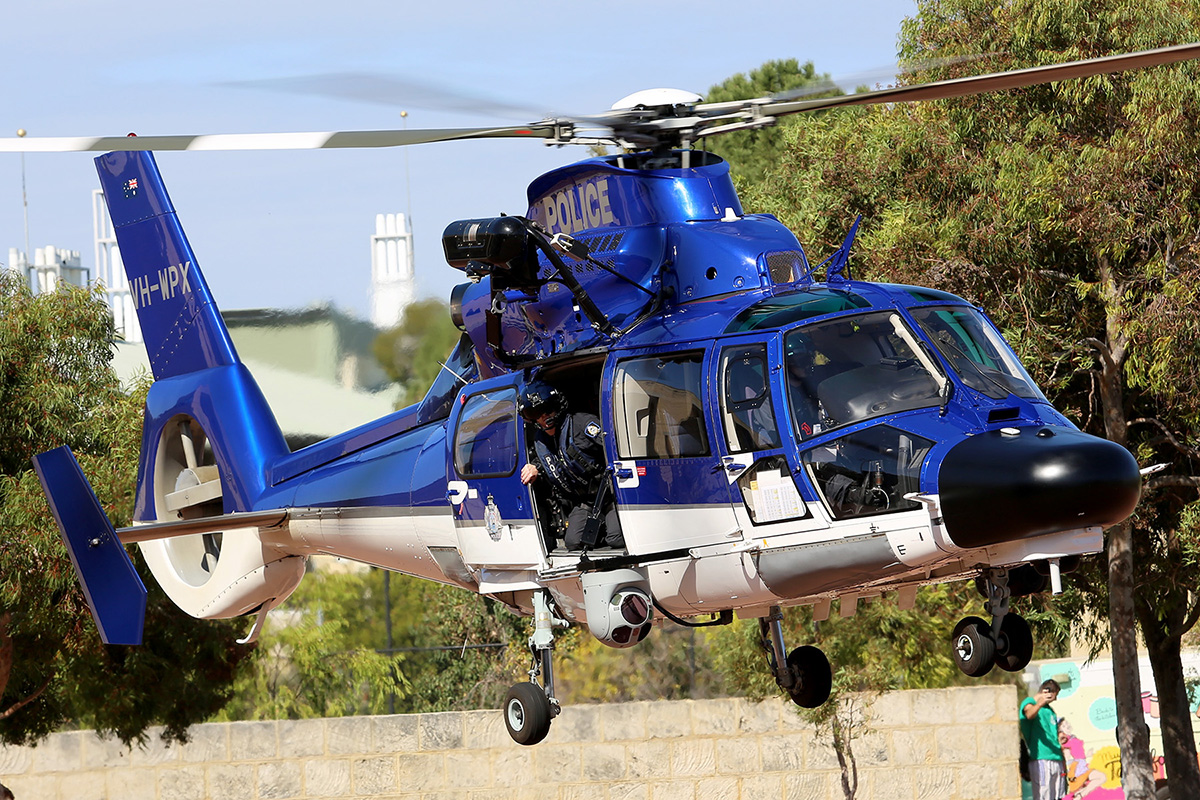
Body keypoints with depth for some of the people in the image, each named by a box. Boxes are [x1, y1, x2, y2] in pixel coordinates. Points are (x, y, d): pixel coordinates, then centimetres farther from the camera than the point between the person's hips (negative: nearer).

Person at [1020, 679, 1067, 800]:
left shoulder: (1049, 709, 23)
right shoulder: (1029, 702, -3)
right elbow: (1029, 714, -28)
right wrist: (1039, 704, -49)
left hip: (1057, 760, 8)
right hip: (1040, 761, -8)